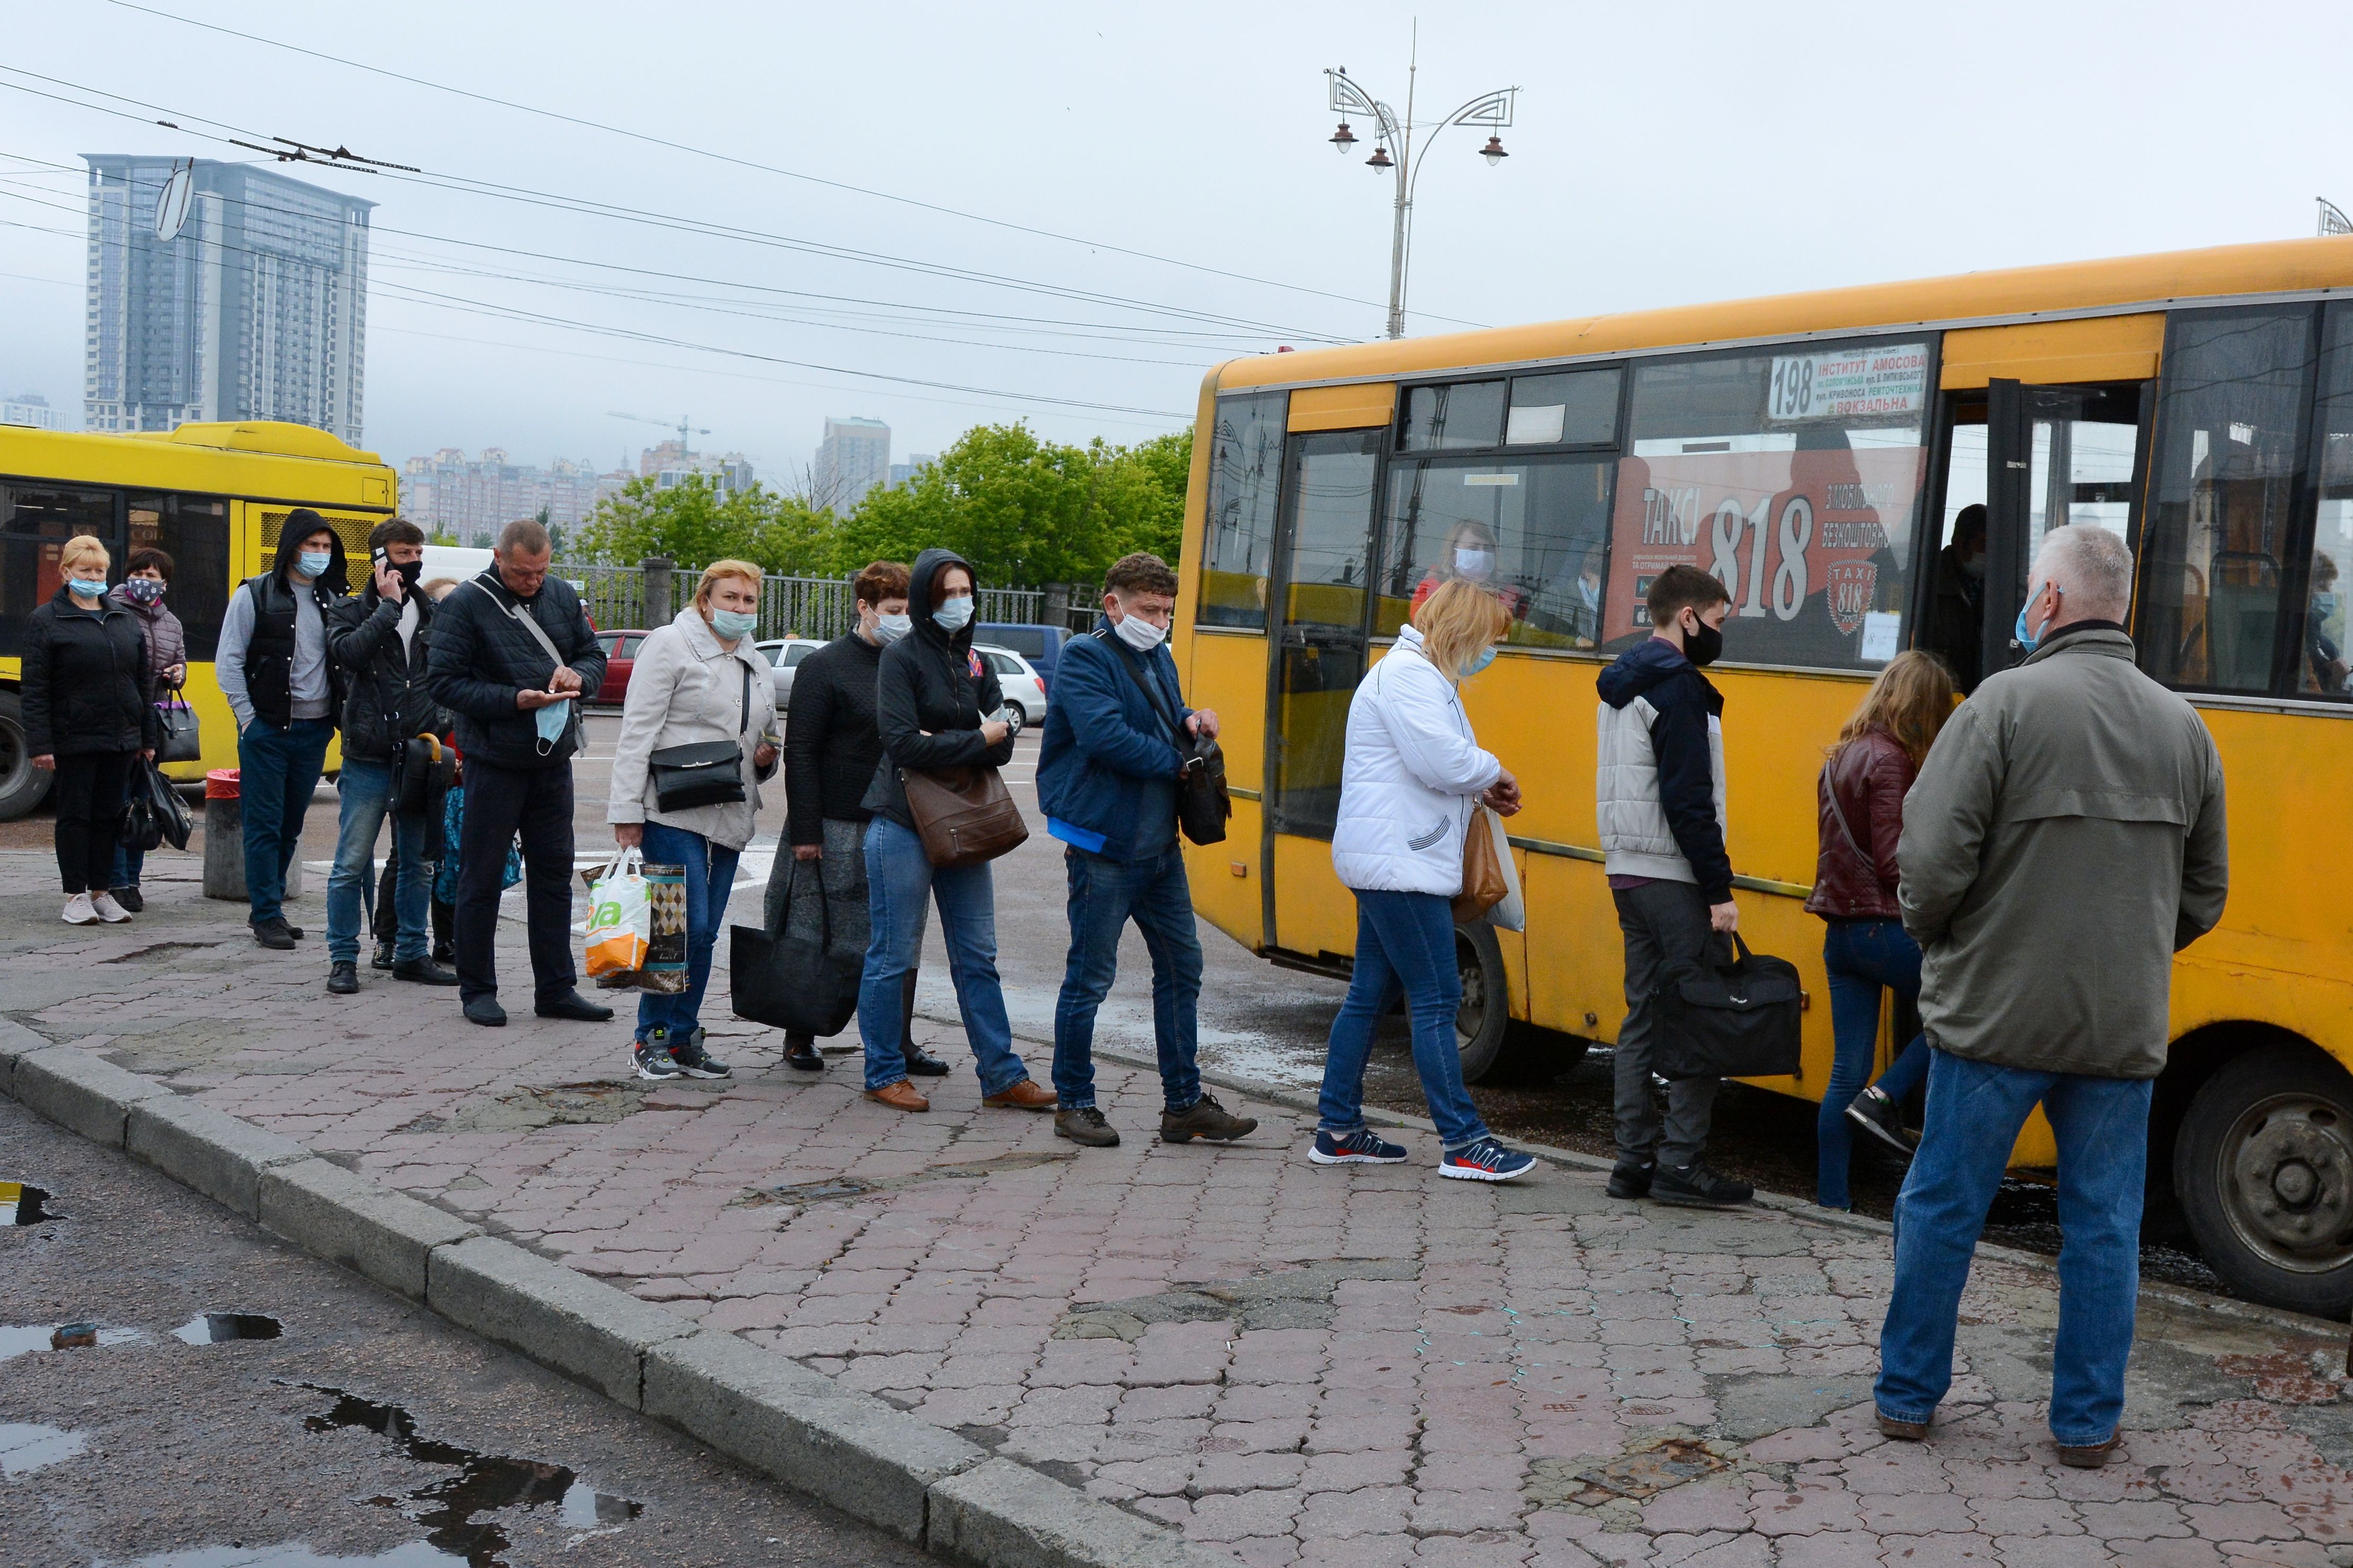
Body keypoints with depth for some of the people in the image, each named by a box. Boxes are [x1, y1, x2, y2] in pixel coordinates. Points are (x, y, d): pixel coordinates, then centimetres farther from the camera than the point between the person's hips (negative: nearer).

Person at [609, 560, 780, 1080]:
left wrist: (766, 758, 7)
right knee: (686, 925, -11)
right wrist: (627, 810, -15)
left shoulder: (757, 665, 19)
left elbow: (764, 738, 32)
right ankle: (653, 1036, 3)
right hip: (673, 812, -7)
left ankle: (683, 1038, 16)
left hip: (730, 816, 7)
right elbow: (638, 731, -8)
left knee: (705, 932, 7)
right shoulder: (670, 645, -2)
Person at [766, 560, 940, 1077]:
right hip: (836, 826, -5)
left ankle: (898, 1041, 13)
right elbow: (800, 753, -8)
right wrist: (804, 830, -14)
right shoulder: (825, 666, -5)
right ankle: (800, 1038, 16)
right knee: (817, 937, 3)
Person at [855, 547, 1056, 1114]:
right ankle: (884, 1075, 13)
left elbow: (1002, 744, 3)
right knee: (893, 956, 2)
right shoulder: (901, 657, -7)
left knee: (978, 957, 8)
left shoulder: (975, 662, 12)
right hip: (903, 826, -6)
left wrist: (942, 745, -14)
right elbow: (903, 744, -17)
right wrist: (975, 741, -12)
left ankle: (1002, 1076, 13)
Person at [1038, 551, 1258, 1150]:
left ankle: (1184, 1104, 20)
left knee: (1182, 966, 11)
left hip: (1160, 845, 8)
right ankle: (1074, 1104, 14)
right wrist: (1179, 762, -14)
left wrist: (1191, 721, 3)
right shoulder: (1084, 658, -11)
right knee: (1090, 977, 1)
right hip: (1103, 846, -8)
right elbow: (1107, 735, -24)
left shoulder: (1158, 659, 14)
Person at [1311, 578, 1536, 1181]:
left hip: (1387, 863, 11)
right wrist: (1493, 772, -4)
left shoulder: (1424, 676, 21)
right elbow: (1441, 761, -23)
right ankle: (1463, 1143, -6)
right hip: (1399, 865, -11)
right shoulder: (1409, 675, -13)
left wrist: (1479, 791, 11)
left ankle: (1337, 1131, 18)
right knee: (1436, 1000, -9)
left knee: (1370, 995, 12)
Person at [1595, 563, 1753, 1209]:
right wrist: (1720, 890, -18)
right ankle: (1681, 1162, -4)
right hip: (1672, 878, -10)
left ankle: (1635, 1160, 13)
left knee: (1644, 1015, 11)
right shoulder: (1677, 689, -13)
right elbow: (1688, 803, -19)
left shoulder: (1623, 685, 17)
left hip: (1628, 871, 10)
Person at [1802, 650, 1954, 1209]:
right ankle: (1883, 1098, -2)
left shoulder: (1841, 756, 14)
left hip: (1841, 930, 8)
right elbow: (1894, 863, -16)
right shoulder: (1889, 761, -13)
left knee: (1847, 1071, 9)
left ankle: (1831, 1200, 10)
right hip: (1884, 927, -8)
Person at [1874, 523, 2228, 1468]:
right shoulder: (2184, 728, 5)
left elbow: (1932, 861, -17)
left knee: (1941, 1209, 11)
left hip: (1994, 1017, -4)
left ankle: (1907, 1396, 22)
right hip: (2124, 1029, 4)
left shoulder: (2006, 704, -12)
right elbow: (2204, 897, 12)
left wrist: (1936, 941, 3)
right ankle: (2088, 1423, 21)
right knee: (2105, 1227, 13)